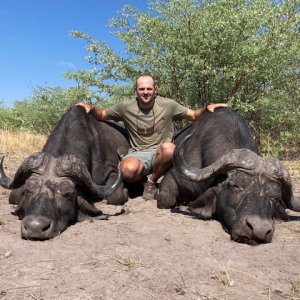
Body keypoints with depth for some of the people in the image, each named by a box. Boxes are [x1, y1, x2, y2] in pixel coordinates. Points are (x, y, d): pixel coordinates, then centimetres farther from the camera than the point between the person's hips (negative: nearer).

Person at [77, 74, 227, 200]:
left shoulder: (168, 105, -1)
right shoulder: (125, 107, 2)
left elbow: (194, 115, 7)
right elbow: (102, 115, 14)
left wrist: (207, 108, -12)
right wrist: (91, 108, -6)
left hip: (161, 153, 1)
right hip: (137, 154, 0)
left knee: (168, 148, -37)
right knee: (128, 170, -35)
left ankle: (151, 181, -7)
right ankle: (141, 180, 6)